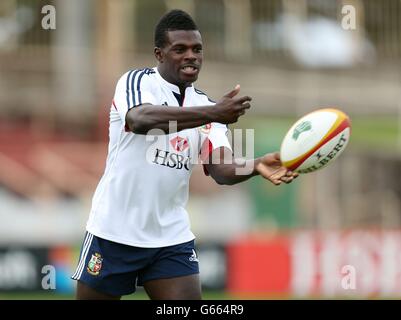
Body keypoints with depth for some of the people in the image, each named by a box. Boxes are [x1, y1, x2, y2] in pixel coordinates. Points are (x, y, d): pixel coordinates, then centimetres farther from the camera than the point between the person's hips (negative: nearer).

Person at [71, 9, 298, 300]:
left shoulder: (205, 106, 7)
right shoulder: (136, 82, -8)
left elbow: (222, 169, -6)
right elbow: (141, 120, -32)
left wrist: (256, 167, -30)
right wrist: (213, 113, -43)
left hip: (172, 238, 4)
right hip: (114, 233, -4)